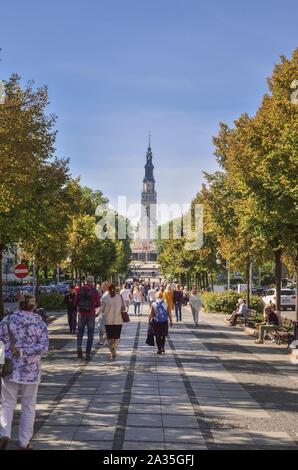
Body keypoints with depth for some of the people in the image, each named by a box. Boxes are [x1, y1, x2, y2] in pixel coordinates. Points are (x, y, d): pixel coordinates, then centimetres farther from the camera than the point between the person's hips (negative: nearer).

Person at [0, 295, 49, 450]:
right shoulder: (40, 323, -4)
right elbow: (44, 346, -13)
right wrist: (22, 352, -14)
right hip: (31, 371, 0)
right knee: (28, 407, 12)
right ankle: (24, 442, 16)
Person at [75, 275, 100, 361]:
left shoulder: (81, 290, -2)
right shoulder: (94, 291, -7)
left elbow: (75, 302, -1)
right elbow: (98, 304, -6)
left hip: (81, 313, 1)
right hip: (91, 314, -1)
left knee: (80, 331, 15)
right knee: (90, 334, 7)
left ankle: (79, 346, -10)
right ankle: (88, 354, 4)